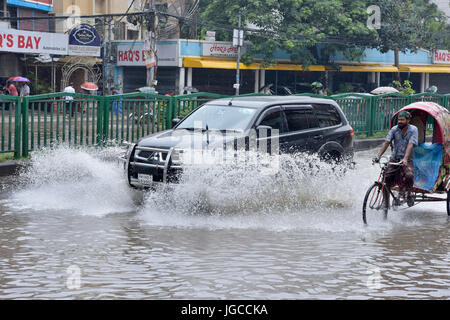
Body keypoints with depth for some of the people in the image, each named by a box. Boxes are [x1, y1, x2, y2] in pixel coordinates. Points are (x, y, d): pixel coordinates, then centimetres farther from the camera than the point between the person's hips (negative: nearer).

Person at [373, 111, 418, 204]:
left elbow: (410, 144, -19)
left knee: (409, 175, -29)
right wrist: (378, 156, -16)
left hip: (407, 160, -3)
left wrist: (405, 159, -33)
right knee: (387, 178, -7)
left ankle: (409, 194, -3)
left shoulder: (413, 129, -7)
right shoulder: (394, 129, 2)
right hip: (394, 159, 3)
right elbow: (386, 142, -4)